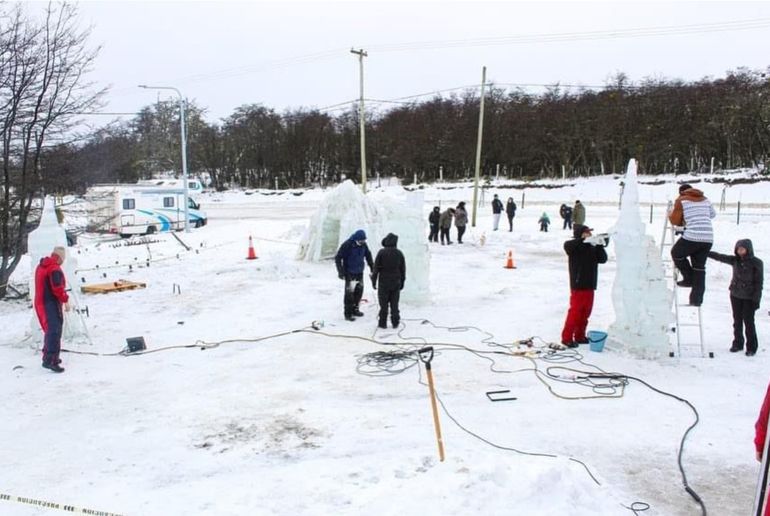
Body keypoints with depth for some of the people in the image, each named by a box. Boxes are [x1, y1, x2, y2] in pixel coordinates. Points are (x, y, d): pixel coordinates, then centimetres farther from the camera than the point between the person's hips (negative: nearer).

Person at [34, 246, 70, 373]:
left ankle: (49, 356, 28)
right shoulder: (55, 269, -17)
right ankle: (49, 360, -20)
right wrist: (66, 300, -13)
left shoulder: (41, 266, 15)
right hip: (51, 304, -10)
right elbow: (58, 288, -22)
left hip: (41, 303, 10)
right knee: (55, 330, -14)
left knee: (50, 330, 20)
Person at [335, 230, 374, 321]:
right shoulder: (347, 245, -19)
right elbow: (338, 258, -14)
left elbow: (368, 256, 16)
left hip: (360, 272, 6)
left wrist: (372, 268, 17)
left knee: (359, 291, 12)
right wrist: (340, 271, -16)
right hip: (349, 273, -6)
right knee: (349, 293, -7)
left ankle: (355, 309, 28)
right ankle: (348, 314, 1)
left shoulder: (364, 244, -1)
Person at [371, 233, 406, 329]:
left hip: (384, 283, -3)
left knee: (384, 304, 4)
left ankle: (383, 322, 9)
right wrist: (402, 282, 18)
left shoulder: (381, 252, -11)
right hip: (396, 283, 3)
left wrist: (374, 280, 2)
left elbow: (376, 268, -9)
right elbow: (403, 269, 7)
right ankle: (395, 322, 13)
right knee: (394, 304, 10)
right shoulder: (399, 253, 0)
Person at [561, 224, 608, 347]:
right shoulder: (575, 247, -8)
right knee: (575, 311, -5)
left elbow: (603, 259, 3)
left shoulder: (592, 248, 10)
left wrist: (600, 246, -9)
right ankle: (567, 337, 1)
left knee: (586, 312, 12)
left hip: (590, 286, 7)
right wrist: (582, 239, -32)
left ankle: (579, 336, 23)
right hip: (578, 286, -6)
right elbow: (567, 245, -29)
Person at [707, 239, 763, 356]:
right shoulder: (735, 260, 1)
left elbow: (759, 282, -9)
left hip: (749, 297, -4)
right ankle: (737, 344, 24)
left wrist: (756, 299, -11)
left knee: (748, 321, 0)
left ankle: (751, 347, 11)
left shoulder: (756, 263, -10)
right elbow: (719, 257, -1)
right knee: (737, 321, 12)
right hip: (735, 295, 4)